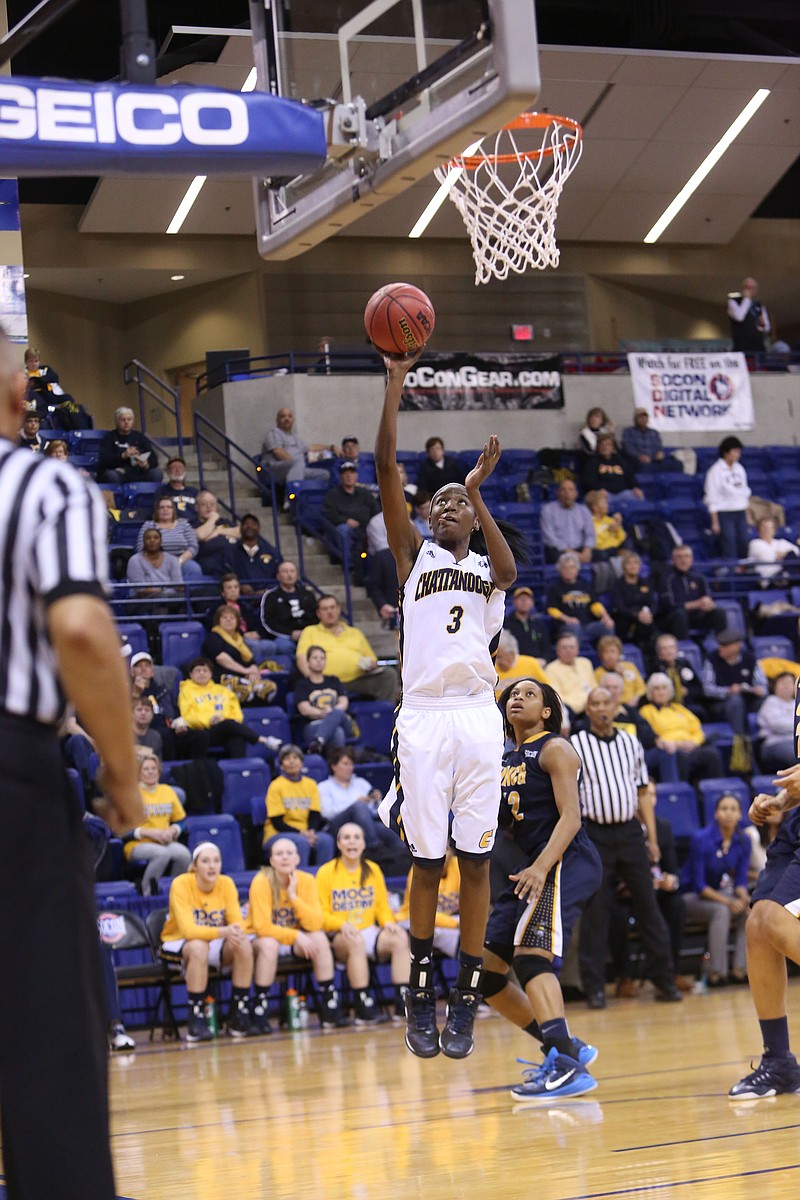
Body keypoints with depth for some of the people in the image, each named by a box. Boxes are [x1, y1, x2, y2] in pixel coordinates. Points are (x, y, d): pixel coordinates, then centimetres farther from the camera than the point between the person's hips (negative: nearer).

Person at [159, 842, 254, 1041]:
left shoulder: (226, 883, -8)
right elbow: (188, 929, -30)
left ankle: (239, 1016, -16)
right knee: (199, 947, -38)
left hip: (215, 943, 4)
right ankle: (196, 1021, -30)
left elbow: (237, 923, -13)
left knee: (244, 945, -25)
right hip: (178, 944, -4)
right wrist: (224, 931, -44)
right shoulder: (181, 884, -20)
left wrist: (237, 932, -39)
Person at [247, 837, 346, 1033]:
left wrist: (294, 896, -26)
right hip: (261, 941, -3)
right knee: (269, 944, -36)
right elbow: (262, 927, -22)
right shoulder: (261, 883, -18)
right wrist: (296, 935, -28)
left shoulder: (307, 881, -9)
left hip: (297, 944, 3)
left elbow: (316, 924, -17)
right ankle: (259, 1014, -29)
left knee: (320, 939, -25)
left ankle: (330, 1008, -19)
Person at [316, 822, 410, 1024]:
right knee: (356, 942, -38)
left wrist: (389, 922, -8)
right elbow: (321, 914, 0)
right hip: (339, 937, -4)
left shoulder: (373, 870, 14)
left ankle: (403, 999, -27)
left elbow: (383, 907, 15)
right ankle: (364, 1005, -36)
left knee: (400, 937, -27)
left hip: (370, 931, 4)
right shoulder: (326, 872, 3)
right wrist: (342, 924, -19)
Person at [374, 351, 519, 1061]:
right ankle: (421, 995, 12)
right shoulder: (414, 556, 14)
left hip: (478, 718, 1)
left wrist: (477, 491, -10)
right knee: (427, 863, 1)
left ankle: (465, 1001, 5)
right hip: (423, 718, 0)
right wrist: (395, 386, -3)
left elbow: (509, 569, -12)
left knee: (475, 862, 0)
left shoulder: (488, 568, 15)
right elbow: (386, 472, 3)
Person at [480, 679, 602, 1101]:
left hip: (567, 861, -9)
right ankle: (567, 1049, 14)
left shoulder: (554, 749, -4)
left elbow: (570, 817, -15)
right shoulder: (504, 761, 19)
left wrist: (541, 867, -29)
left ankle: (568, 1067, -37)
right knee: (485, 970, 6)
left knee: (531, 953, -28)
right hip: (531, 868, 9)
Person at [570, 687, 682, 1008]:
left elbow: (643, 792, 14)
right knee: (595, 911, -3)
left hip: (630, 832, 3)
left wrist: (652, 837, 8)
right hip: (595, 834, -3)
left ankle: (664, 979, 10)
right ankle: (594, 987, 2)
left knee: (647, 904, 3)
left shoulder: (631, 743, 12)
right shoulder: (575, 745, 1)